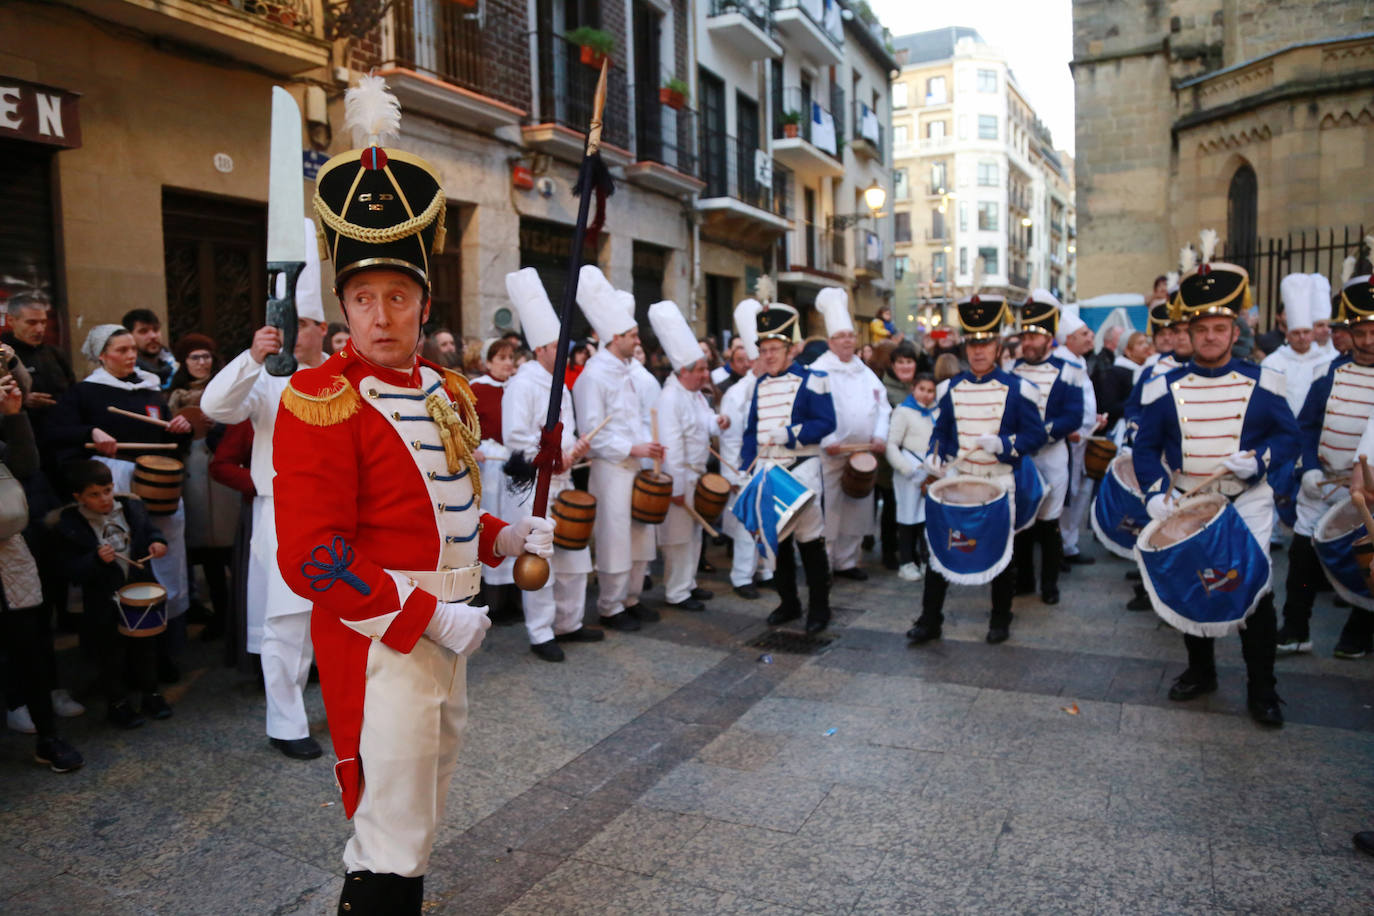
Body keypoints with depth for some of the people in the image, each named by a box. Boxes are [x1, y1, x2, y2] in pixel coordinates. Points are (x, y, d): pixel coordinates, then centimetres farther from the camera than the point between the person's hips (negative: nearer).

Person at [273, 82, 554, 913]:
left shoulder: (449, 393, 9)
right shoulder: (320, 402, -16)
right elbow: (311, 556, -21)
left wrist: (506, 537, 4)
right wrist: (426, 618, -22)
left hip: (448, 628, 8)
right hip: (380, 641, -8)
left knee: (422, 821, 24)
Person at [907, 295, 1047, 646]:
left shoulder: (1017, 389, -4)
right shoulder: (950, 389, 5)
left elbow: (1036, 436, -4)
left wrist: (1001, 444, -21)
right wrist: (934, 463, -4)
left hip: (999, 485, -2)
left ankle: (1000, 621, 26)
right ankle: (929, 620, 12)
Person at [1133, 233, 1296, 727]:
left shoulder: (1261, 383, -1)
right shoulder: (1164, 389, -2)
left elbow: (1289, 435, 4)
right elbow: (1146, 448, 0)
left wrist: (1258, 459, -16)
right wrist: (1155, 493, -15)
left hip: (1247, 505, -1)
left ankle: (1262, 690, 12)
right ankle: (1200, 671, 30)